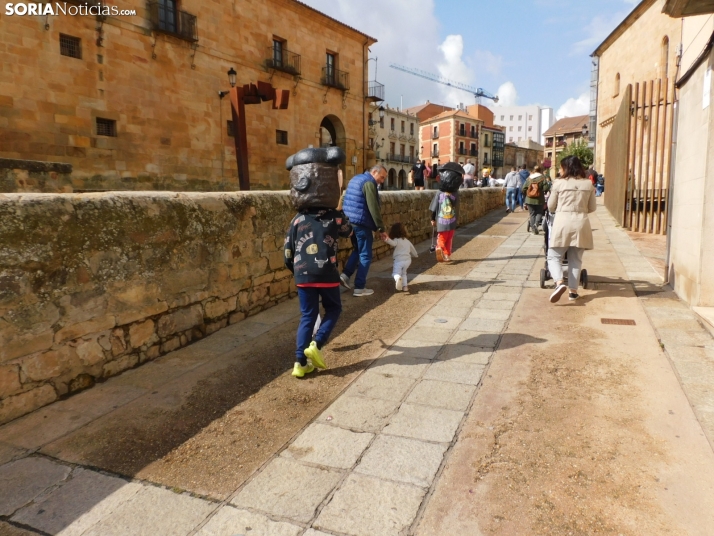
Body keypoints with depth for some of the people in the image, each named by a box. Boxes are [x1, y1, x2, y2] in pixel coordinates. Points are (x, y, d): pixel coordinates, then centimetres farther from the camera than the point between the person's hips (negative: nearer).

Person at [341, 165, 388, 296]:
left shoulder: (355, 179, 16)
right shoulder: (369, 183, -13)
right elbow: (373, 208, -18)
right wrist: (381, 228, -14)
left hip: (350, 221, 9)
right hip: (361, 223, -9)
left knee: (358, 250, 23)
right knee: (365, 255, 0)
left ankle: (345, 274, 8)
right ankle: (359, 288, 3)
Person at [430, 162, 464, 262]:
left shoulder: (439, 193, -8)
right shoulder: (455, 194, -8)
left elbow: (434, 208, -3)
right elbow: (457, 208, 1)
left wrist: (433, 219, 5)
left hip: (441, 221, -1)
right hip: (452, 222, 1)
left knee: (442, 238, 9)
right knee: (449, 239, 17)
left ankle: (439, 247, -20)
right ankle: (447, 255, 22)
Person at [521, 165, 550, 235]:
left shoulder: (529, 178, 5)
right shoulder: (542, 178, -5)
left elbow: (523, 189, 3)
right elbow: (546, 188, -13)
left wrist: (526, 195, 19)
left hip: (529, 200, 3)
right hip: (539, 200, -2)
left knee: (532, 214, 10)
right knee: (539, 212, 12)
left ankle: (533, 229, 7)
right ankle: (536, 223, -14)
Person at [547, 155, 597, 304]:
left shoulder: (559, 183, -3)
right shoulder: (588, 184, 6)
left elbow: (551, 207, 5)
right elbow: (592, 208, 12)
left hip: (562, 222, -3)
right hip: (581, 223, 3)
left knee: (554, 256, 4)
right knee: (576, 259, 11)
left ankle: (559, 283, -19)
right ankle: (573, 290, 11)